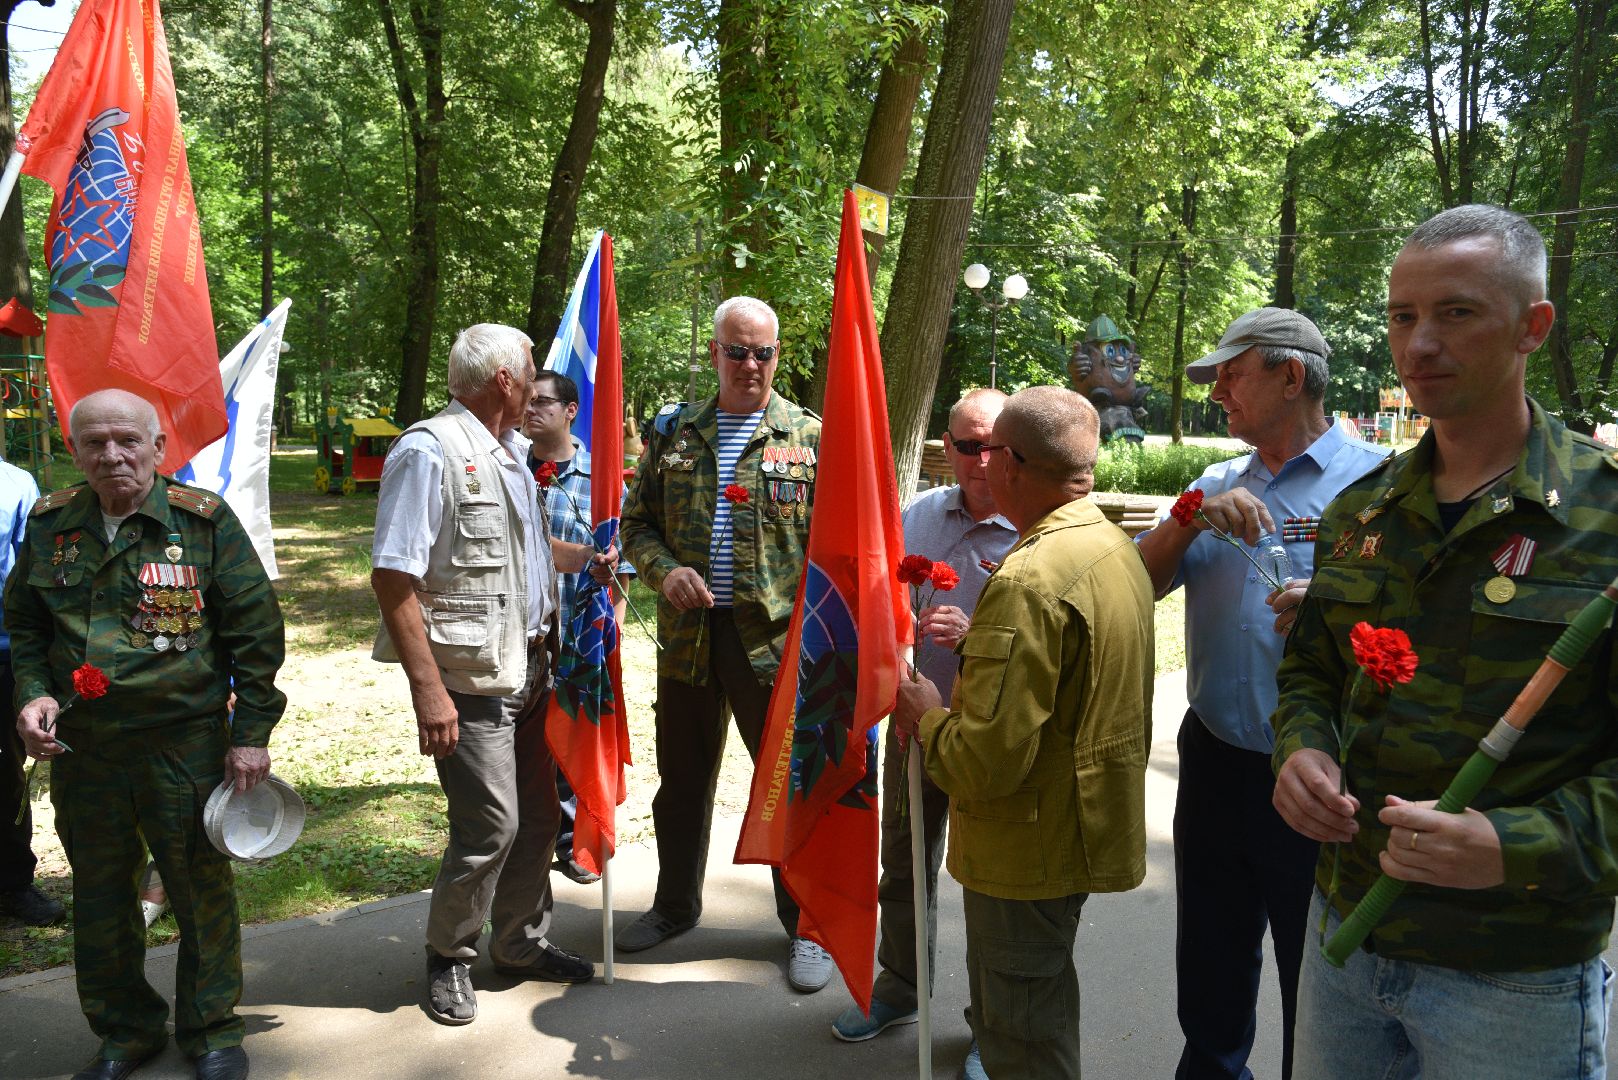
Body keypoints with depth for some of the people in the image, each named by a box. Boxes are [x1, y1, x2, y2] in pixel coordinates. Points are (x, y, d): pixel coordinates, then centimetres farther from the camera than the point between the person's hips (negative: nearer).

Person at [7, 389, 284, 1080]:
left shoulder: (204, 519, -7)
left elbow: (256, 630, -5)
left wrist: (252, 732, -7)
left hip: (187, 744, -3)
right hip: (81, 751, 4)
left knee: (201, 888, 8)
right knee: (100, 894, 16)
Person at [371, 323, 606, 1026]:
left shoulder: (510, 452, 14)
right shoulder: (429, 452, -14)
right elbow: (392, 578, -19)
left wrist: (588, 557, 21)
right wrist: (428, 688, -23)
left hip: (528, 671, 9)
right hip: (470, 681, -9)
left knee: (537, 814, 14)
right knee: (490, 825, -5)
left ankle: (520, 943, 33)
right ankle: (448, 958, 18)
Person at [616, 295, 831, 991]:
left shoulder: (810, 435, 0)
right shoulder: (673, 432, 9)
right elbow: (637, 522, 12)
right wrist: (664, 570, -8)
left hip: (776, 641, -3)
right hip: (688, 635, 3)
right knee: (682, 778, 16)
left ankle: (805, 925, 25)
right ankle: (676, 905, 38)